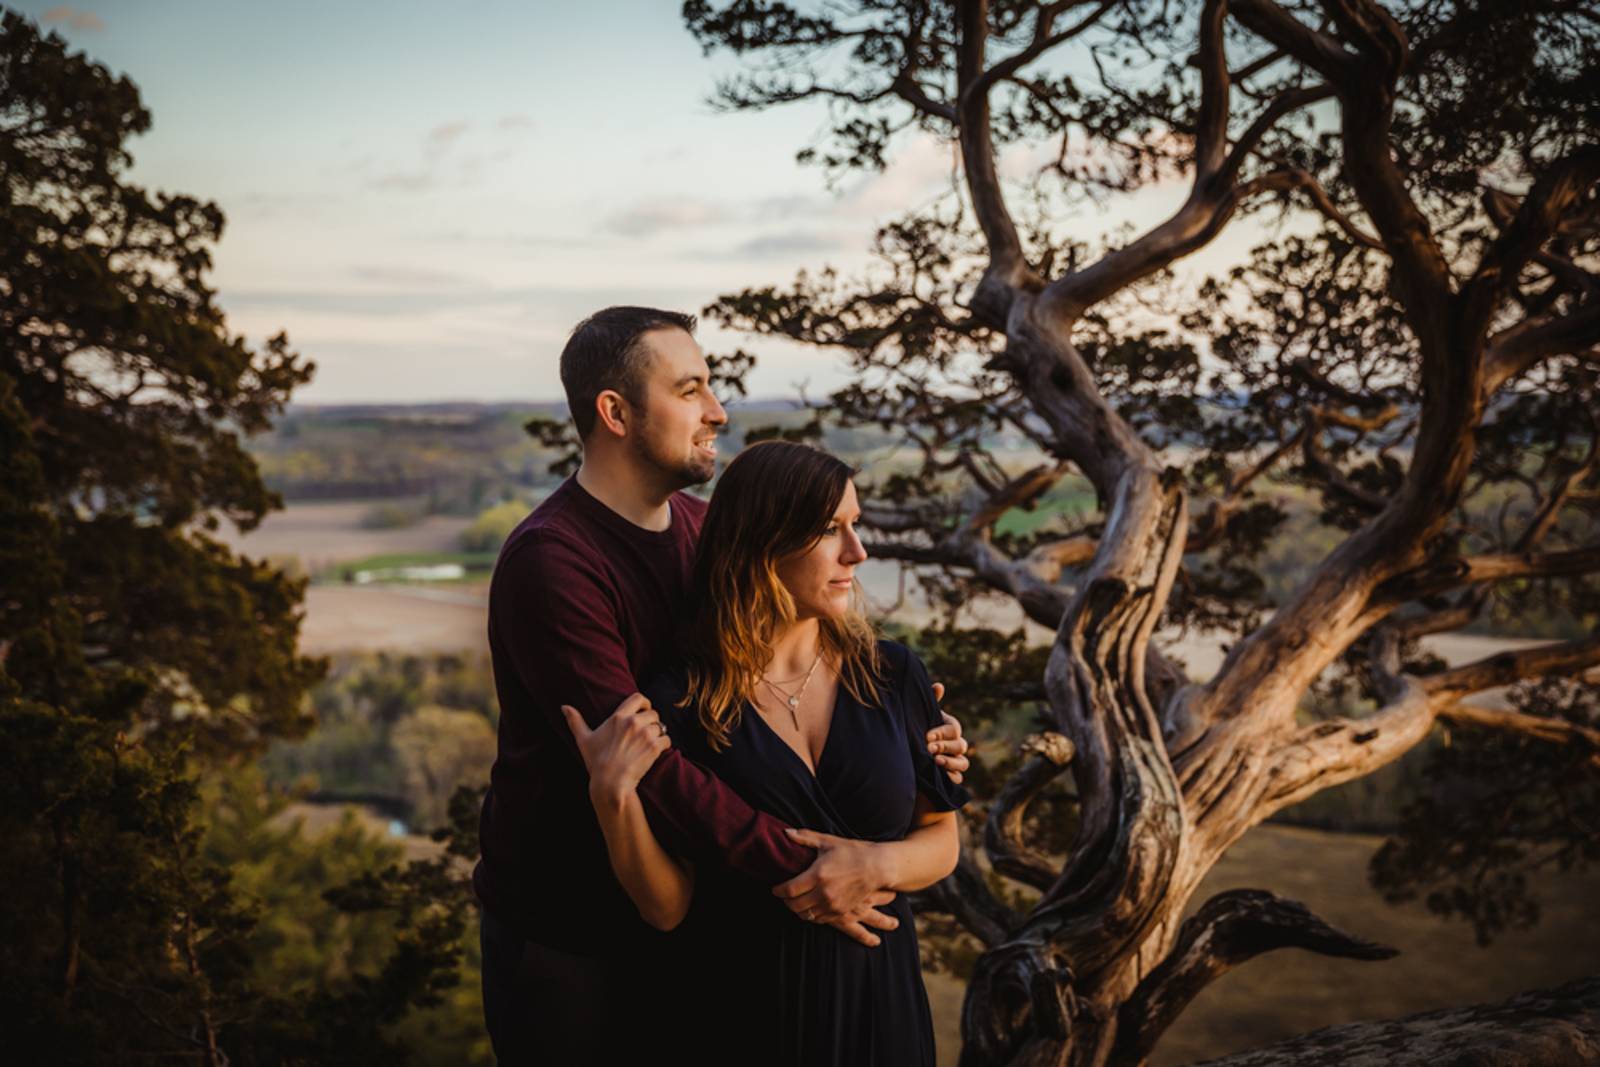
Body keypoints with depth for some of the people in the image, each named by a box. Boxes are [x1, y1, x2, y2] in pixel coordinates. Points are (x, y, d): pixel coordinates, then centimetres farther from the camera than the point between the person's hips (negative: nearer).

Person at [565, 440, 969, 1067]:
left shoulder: (892, 676, -4)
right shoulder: (677, 705, -12)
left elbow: (942, 841, 5)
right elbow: (667, 906, -11)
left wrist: (880, 864, -15)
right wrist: (613, 797, -26)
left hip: (877, 998, 3)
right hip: (744, 1012, -3)